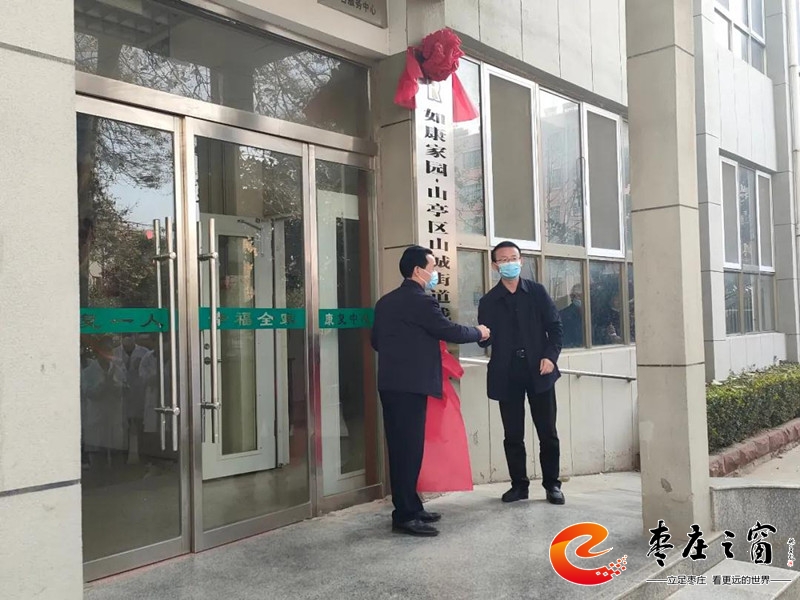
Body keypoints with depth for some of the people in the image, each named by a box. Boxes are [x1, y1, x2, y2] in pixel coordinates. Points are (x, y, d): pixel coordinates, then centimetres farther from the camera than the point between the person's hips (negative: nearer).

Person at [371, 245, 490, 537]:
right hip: (410, 384, -9)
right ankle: (405, 515, -1)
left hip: (391, 383, 9)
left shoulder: (386, 302, 14)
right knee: (409, 447, -5)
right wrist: (478, 333, 8)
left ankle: (409, 507, 21)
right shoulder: (421, 301, -12)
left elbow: (376, 341, 19)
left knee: (401, 446, 12)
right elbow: (450, 331, -10)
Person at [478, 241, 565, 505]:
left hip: (538, 370, 0)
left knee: (547, 432, 5)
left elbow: (555, 326, 4)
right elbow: (486, 340, 1)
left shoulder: (538, 292, 6)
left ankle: (552, 484, 17)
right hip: (507, 374, 0)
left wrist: (551, 356, -10)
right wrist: (482, 336, -23)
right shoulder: (488, 301, 5)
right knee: (513, 435, 6)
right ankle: (519, 484, 18)